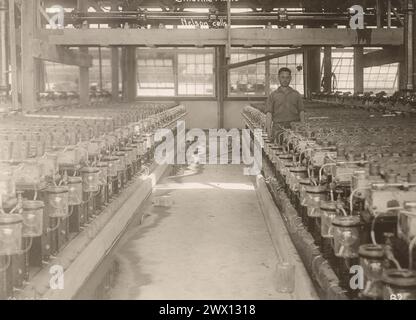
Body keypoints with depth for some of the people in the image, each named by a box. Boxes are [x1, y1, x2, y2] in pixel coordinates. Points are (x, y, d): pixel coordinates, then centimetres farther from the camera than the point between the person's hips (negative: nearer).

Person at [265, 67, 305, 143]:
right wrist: (269, 131, -6)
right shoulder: (273, 95, 9)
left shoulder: (296, 95, 13)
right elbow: (269, 113, 4)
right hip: (278, 128, -1)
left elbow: (301, 112, 11)